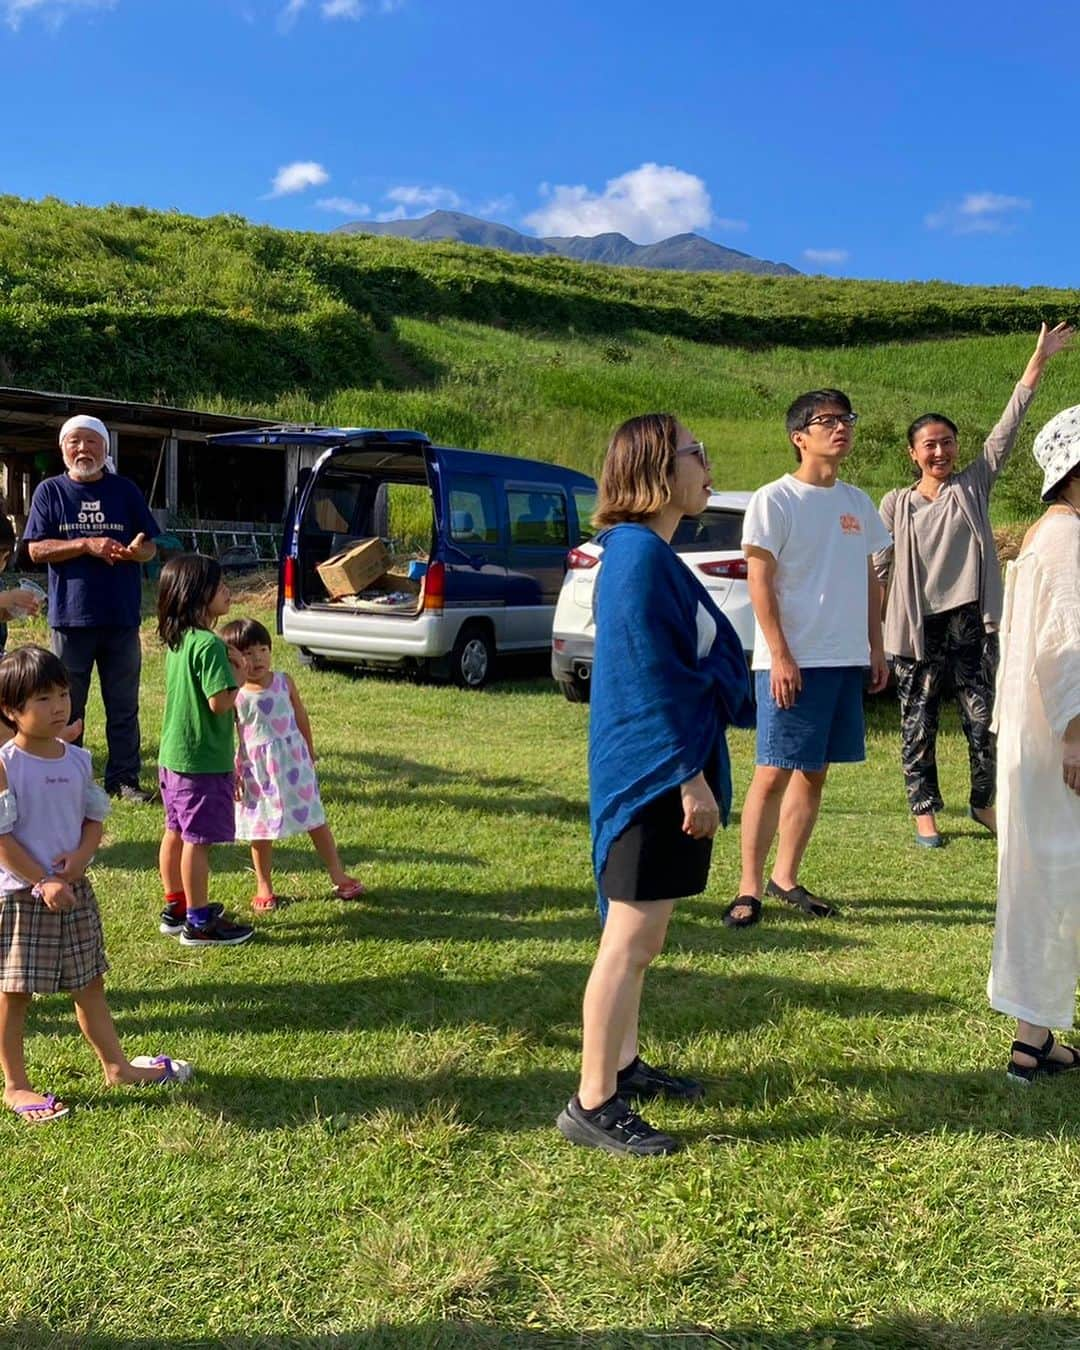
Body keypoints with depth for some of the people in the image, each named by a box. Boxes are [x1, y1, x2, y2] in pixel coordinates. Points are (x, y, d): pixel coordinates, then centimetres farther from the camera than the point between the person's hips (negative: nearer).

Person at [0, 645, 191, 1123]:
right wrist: (42, 882, -18)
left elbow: (94, 817, 9)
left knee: (89, 983, 17)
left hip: (74, 889, 6)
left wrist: (80, 856, -10)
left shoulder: (78, 760, 4)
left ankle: (116, 1065, 30)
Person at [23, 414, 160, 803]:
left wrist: (135, 551, -17)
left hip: (122, 617, 1)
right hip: (71, 616, -1)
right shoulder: (50, 492, 3)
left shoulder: (125, 491, 6)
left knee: (123, 706, 7)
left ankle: (124, 779, 16)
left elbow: (151, 547, 7)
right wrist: (88, 544, -17)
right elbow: (36, 549, -4)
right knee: (68, 708, 7)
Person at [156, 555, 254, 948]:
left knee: (175, 833, 18)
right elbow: (220, 702, -25)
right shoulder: (209, 645, -21)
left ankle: (175, 908, 31)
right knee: (198, 841, 0)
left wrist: (226, 664, 6)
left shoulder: (177, 640, 8)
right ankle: (199, 923, 10)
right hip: (203, 760, -9)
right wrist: (236, 672, -10)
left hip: (172, 754, 9)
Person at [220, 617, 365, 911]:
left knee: (315, 820, 7)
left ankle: (338, 876, 17)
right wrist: (232, 774, -6)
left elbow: (301, 717, 9)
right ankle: (264, 887, 25)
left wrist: (310, 753, 16)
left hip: (293, 760, 2)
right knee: (261, 829, 10)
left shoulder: (284, 682, -2)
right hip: (257, 768, -2)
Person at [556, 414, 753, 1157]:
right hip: (652, 776, -11)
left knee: (637, 935, 19)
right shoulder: (640, 555, -18)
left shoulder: (649, 553, 14)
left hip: (661, 775, 11)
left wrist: (695, 773, 23)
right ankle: (594, 1104, 4)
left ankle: (623, 1064, 33)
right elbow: (653, 679, -21)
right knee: (631, 940, -5)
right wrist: (691, 777, -20)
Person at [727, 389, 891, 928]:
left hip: (846, 660, 6)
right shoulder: (775, 500, -6)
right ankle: (749, 888, 2)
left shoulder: (857, 502, 13)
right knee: (774, 772, -5)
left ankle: (786, 876, 21)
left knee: (814, 773, 10)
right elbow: (759, 581, -10)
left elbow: (869, 580, 19)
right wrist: (780, 655, -16)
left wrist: (876, 649, 13)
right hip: (792, 661, -6)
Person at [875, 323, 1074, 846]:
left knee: (984, 720, 3)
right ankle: (924, 812, 17)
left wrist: (1039, 360, -6)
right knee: (918, 726, 5)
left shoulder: (973, 486, 5)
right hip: (916, 627, -1)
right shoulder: (895, 504, 3)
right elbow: (878, 568, 5)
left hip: (971, 623, 1)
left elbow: (1006, 429, -1)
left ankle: (982, 803, 23)